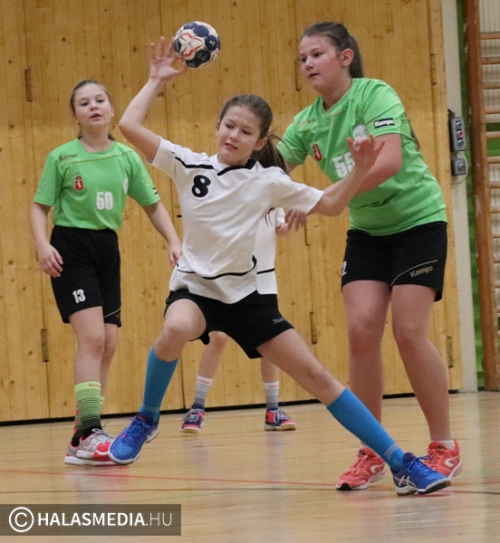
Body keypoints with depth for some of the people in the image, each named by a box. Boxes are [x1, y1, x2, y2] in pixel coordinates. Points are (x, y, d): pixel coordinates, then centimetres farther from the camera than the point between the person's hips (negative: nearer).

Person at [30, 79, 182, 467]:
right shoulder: (62, 158, -4)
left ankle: (82, 438, 11)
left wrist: (174, 242, -1)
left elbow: (153, 205, 11)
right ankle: (90, 433, -19)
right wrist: (42, 244, -17)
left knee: (108, 344, 3)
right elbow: (40, 206, -1)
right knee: (92, 337, -19)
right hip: (70, 249, -5)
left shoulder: (127, 158, 5)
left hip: (107, 250, 5)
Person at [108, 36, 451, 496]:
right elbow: (130, 126, -11)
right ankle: (145, 422, -12)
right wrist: (157, 80, -6)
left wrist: (359, 170, -13)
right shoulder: (189, 165, -5)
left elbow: (329, 205, 2)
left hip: (245, 295, 1)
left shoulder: (267, 180, -2)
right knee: (176, 330, -39)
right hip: (195, 287, -1)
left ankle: (402, 465, 2)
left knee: (315, 376, -2)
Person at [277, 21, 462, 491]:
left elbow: (389, 161, -32)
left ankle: (445, 448, 0)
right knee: (361, 330, -8)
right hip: (366, 230, 5)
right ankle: (371, 452, 0)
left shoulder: (375, 95, -18)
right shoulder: (307, 122, 1)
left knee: (409, 331, -13)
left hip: (417, 219, -5)